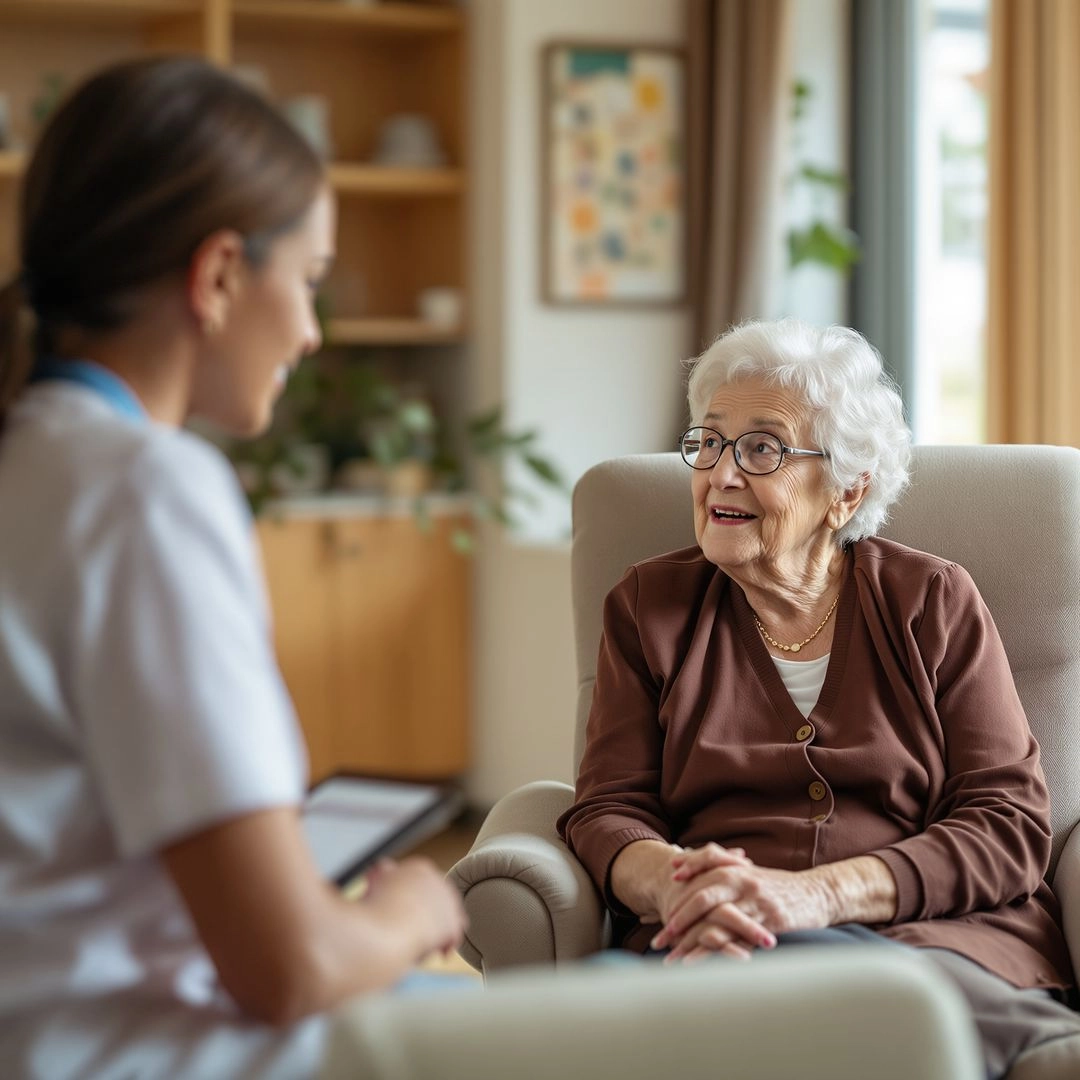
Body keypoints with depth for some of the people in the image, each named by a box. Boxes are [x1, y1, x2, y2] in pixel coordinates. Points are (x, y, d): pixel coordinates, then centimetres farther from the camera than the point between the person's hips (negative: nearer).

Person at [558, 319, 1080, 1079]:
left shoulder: (934, 603, 11)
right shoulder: (650, 607, 16)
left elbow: (1009, 825, 1)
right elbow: (607, 814, 8)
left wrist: (818, 892, -17)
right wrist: (676, 884, -19)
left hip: (947, 939, -2)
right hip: (710, 942, 2)